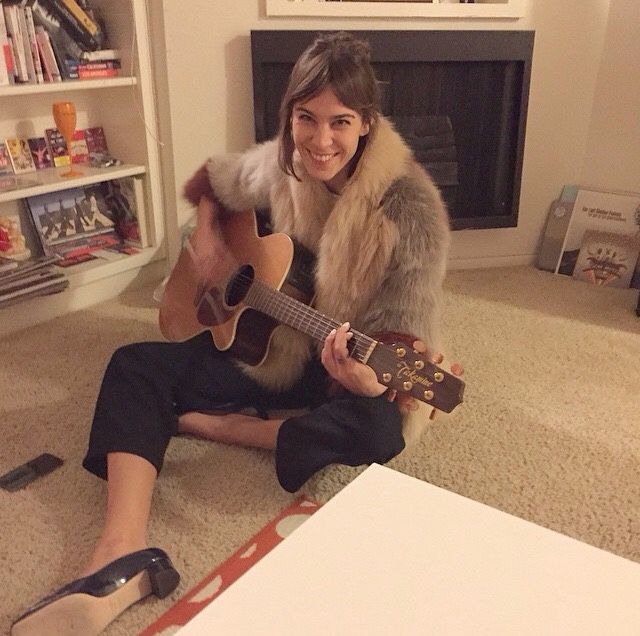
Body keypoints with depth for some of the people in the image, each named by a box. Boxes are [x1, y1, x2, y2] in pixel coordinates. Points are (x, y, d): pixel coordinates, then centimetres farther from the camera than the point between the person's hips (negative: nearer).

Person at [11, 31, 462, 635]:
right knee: (135, 365, -13)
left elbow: (408, 336, -22)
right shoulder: (279, 164, -7)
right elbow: (206, 184, 16)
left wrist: (371, 379, -43)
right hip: (273, 346, 4)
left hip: (358, 366, -3)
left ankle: (206, 425, -18)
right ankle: (123, 556, -32)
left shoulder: (409, 206, -21)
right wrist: (205, 231, -4)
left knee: (378, 429, -38)